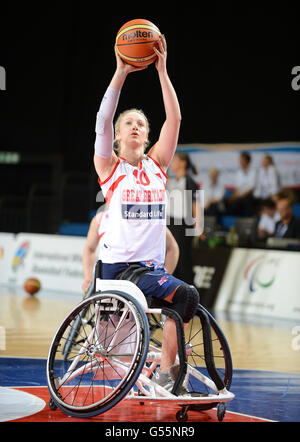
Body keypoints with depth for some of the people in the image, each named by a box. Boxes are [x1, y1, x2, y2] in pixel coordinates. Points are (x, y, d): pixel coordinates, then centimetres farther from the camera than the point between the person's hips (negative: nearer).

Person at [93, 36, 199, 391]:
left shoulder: (156, 165, 12)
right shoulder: (110, 167, 3)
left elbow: (174, 119, 2)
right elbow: (103, 120, -11)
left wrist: (162, 70, -6)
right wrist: (121, 73, -17)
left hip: (151, 265, 6)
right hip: (118, 265, -6)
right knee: (186, 296, -25)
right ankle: (166, 373, -17)